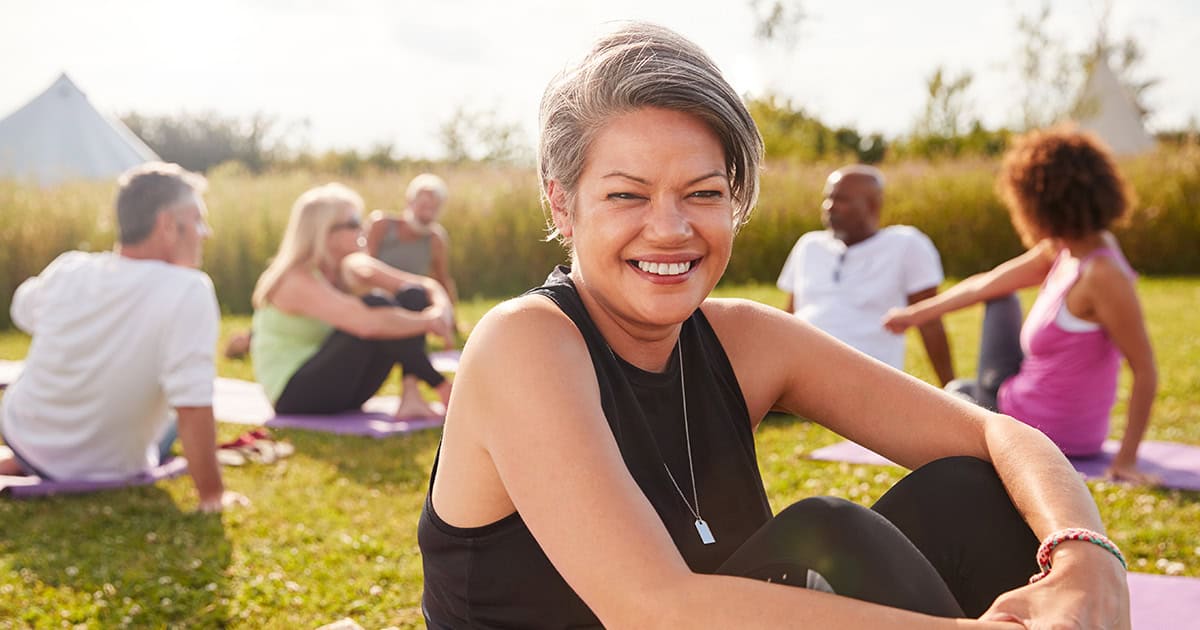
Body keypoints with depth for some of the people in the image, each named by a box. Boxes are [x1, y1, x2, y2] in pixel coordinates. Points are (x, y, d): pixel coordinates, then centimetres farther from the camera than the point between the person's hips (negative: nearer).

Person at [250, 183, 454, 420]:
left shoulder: (353, 268, 2)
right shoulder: (299, 281, -21)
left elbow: (428, 287, 3)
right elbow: (367, 323, -38)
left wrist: (441, 312, -20)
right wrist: (428, 321, -24)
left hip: (343, 392, 8)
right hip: (294, 395, -8)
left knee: (413, 296, -7)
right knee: (376, 306, -27)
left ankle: (411, 400, -20)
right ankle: (445, 391, -19)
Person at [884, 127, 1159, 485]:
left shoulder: (1102, 275, -30)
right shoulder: (1064, 251, -5)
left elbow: (1145, 371, -27)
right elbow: (986, 285, 7)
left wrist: (1127, 459, -24)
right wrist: (916, 314, 17)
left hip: (1037, 433, -8)